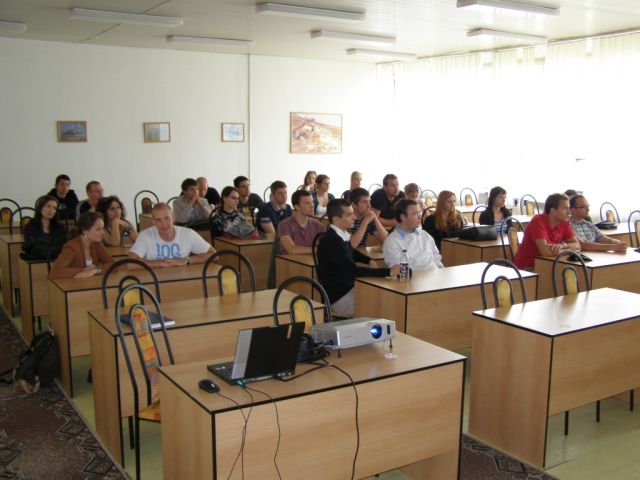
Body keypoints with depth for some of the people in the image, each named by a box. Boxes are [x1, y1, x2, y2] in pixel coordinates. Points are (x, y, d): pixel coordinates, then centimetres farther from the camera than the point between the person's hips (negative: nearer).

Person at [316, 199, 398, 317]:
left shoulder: (341, 235, 5)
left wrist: (370, 260, 7)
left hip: (348, 287, 9)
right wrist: (388, 272, -26)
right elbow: (353, 270, -26)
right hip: (339, 297, -9)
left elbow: (352, 252, 27)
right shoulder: (331, 241, -22)